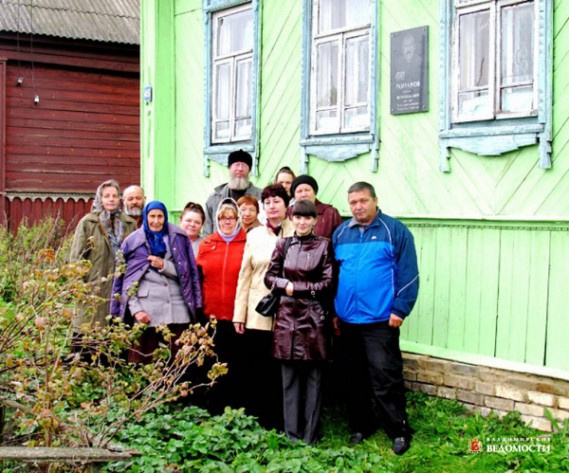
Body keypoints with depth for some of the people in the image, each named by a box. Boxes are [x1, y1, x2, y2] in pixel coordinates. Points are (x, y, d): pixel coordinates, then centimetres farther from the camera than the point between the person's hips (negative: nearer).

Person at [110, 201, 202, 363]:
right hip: (146, 312, -1)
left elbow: (186, 273, 8)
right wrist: (135, 309, -6)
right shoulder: (133, 242, 9)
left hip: (177, 310, 1)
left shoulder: (178, 239, 11)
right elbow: (126, 280, 6)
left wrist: (164, 265, -9)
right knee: (140, 362, -4)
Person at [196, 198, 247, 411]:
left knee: (236, 365, 6)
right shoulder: (206, 244, 9)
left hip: (238, 317, -2)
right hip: (212, 317, 3)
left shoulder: (247, 244, 1)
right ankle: (216, 408, 21)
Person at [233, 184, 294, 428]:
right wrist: (239, 314, 6)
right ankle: (255, 420, 15)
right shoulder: (254, 235, 12)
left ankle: (277, 422, 13)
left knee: (281, 371, 2)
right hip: (257, 314, 3)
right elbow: (244, 275, 10)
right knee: (255, 371, 4)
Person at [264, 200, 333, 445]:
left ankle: (310, 436, 10)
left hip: (314, 317, -2)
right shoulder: (283, 245, 9)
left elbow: (327, 283, -3)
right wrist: (285, 285, -8)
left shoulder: (323, 245, 1)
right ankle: (291, 434, 14)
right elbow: (269, 277, 11)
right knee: (289, 376, 6)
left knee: (313, 376, 2)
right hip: (287, 316, 2)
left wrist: (296, 287, -8)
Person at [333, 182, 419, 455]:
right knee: (354, 379, 13)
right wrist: (332, 311, 10)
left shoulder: (395, 230, -3)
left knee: (386, 379, -5)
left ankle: (399, 431, 8)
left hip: (380, 320, -5)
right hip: (347, 320, 5)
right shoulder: (340, 233, 10)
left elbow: (408, 274, -7)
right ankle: (359, 428, 25)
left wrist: (400, 310, -12)